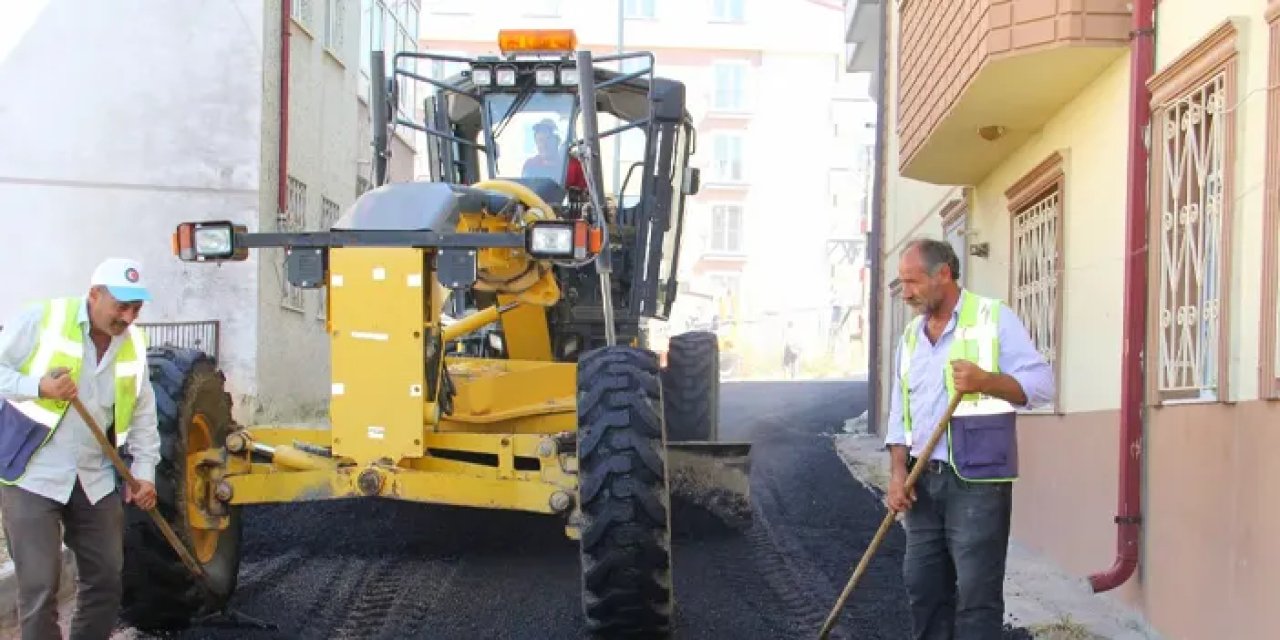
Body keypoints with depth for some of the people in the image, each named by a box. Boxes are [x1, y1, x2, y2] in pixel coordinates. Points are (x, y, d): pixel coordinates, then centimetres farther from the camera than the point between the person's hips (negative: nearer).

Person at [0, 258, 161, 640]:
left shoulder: (134, 344, 4)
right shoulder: (42, 319, -12)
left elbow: (143, 415, 13)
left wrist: (144, 472, 6)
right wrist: (40, 387, -25)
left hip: (93, 480, 6)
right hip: (32, 477, -6)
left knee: (106, 578, 11)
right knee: (40, 587, -6)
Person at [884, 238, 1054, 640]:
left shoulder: (994, 318, -3)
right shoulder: (911, 336, 15)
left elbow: (1041, 383, -9)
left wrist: (985, 381, -24)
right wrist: (898, 472, 3)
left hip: (977, 482, -6)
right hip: (924, 481, 6)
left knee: (977, 593, -4)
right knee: (923, 586, 10)